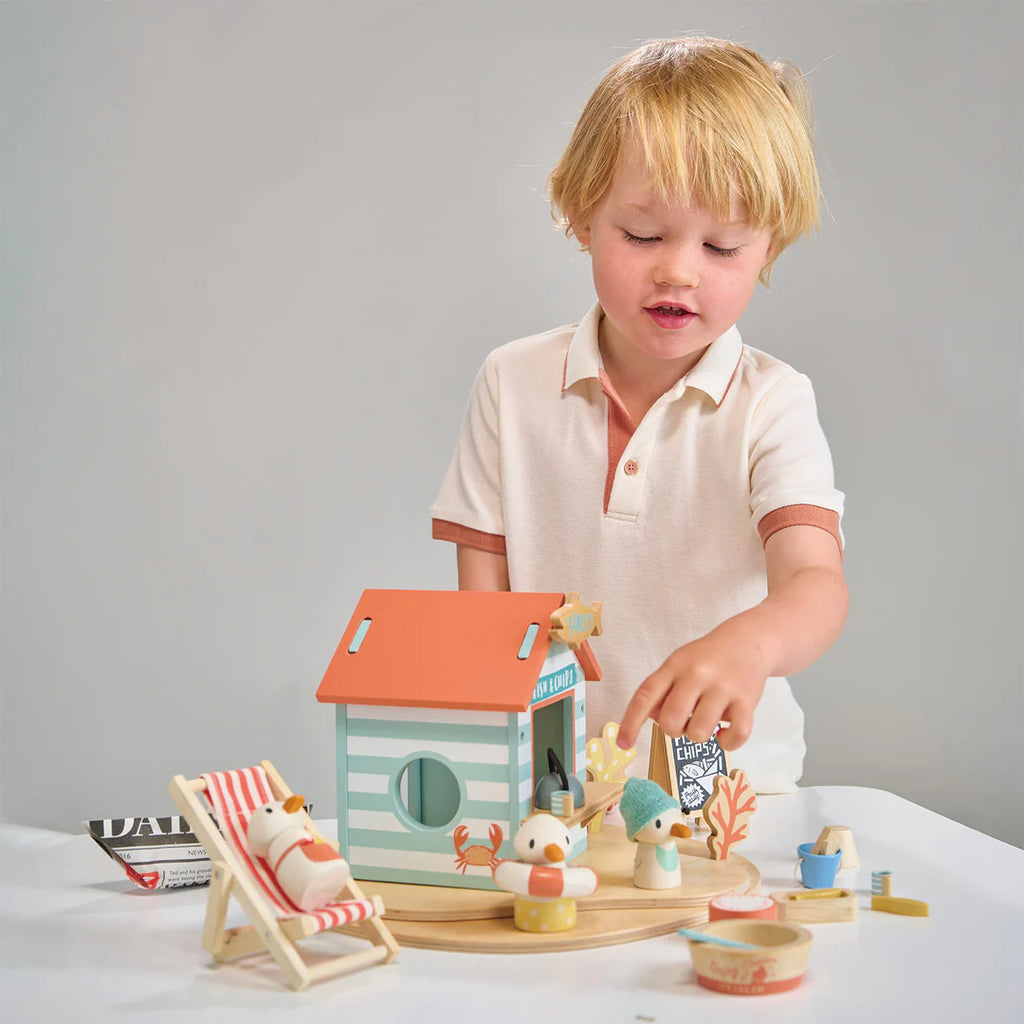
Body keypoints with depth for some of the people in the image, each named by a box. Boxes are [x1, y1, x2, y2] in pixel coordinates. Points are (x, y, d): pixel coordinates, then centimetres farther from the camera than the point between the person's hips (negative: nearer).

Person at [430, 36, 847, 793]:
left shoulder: (771, 404, -3)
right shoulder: (513, 384, 4)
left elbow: (816, 581, -17)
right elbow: (481, 590, 7)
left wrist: (750, 642, -40)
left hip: (727, 774, -2)